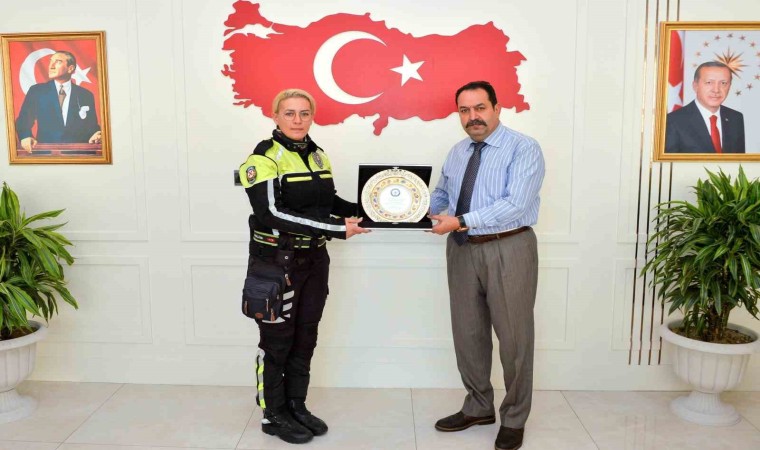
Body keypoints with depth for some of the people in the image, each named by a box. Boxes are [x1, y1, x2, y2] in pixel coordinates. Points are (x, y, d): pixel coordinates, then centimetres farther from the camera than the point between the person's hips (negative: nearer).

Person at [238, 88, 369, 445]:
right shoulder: (264, 157, -13)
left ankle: (296, 406, 31)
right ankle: (273, 415, 23)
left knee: (305, 337, 15)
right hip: (276, 262, -6)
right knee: (277, 340, 6)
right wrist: (336, 228, -26)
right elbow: (272, 214, -24)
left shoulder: (318, 155, 9)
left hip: (314, 260, 7)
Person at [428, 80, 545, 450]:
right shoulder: (457, 153, 12)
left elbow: (515, 204, -21)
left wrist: (461, 221, -25)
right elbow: (440, 195, 16)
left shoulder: (524, 149, -10)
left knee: (513, 335, 6)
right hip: (462, 249, 6)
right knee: (467, 332, 14)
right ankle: (478, 407, 34)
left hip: (508, 249, -6)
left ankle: (514, 419, 25)